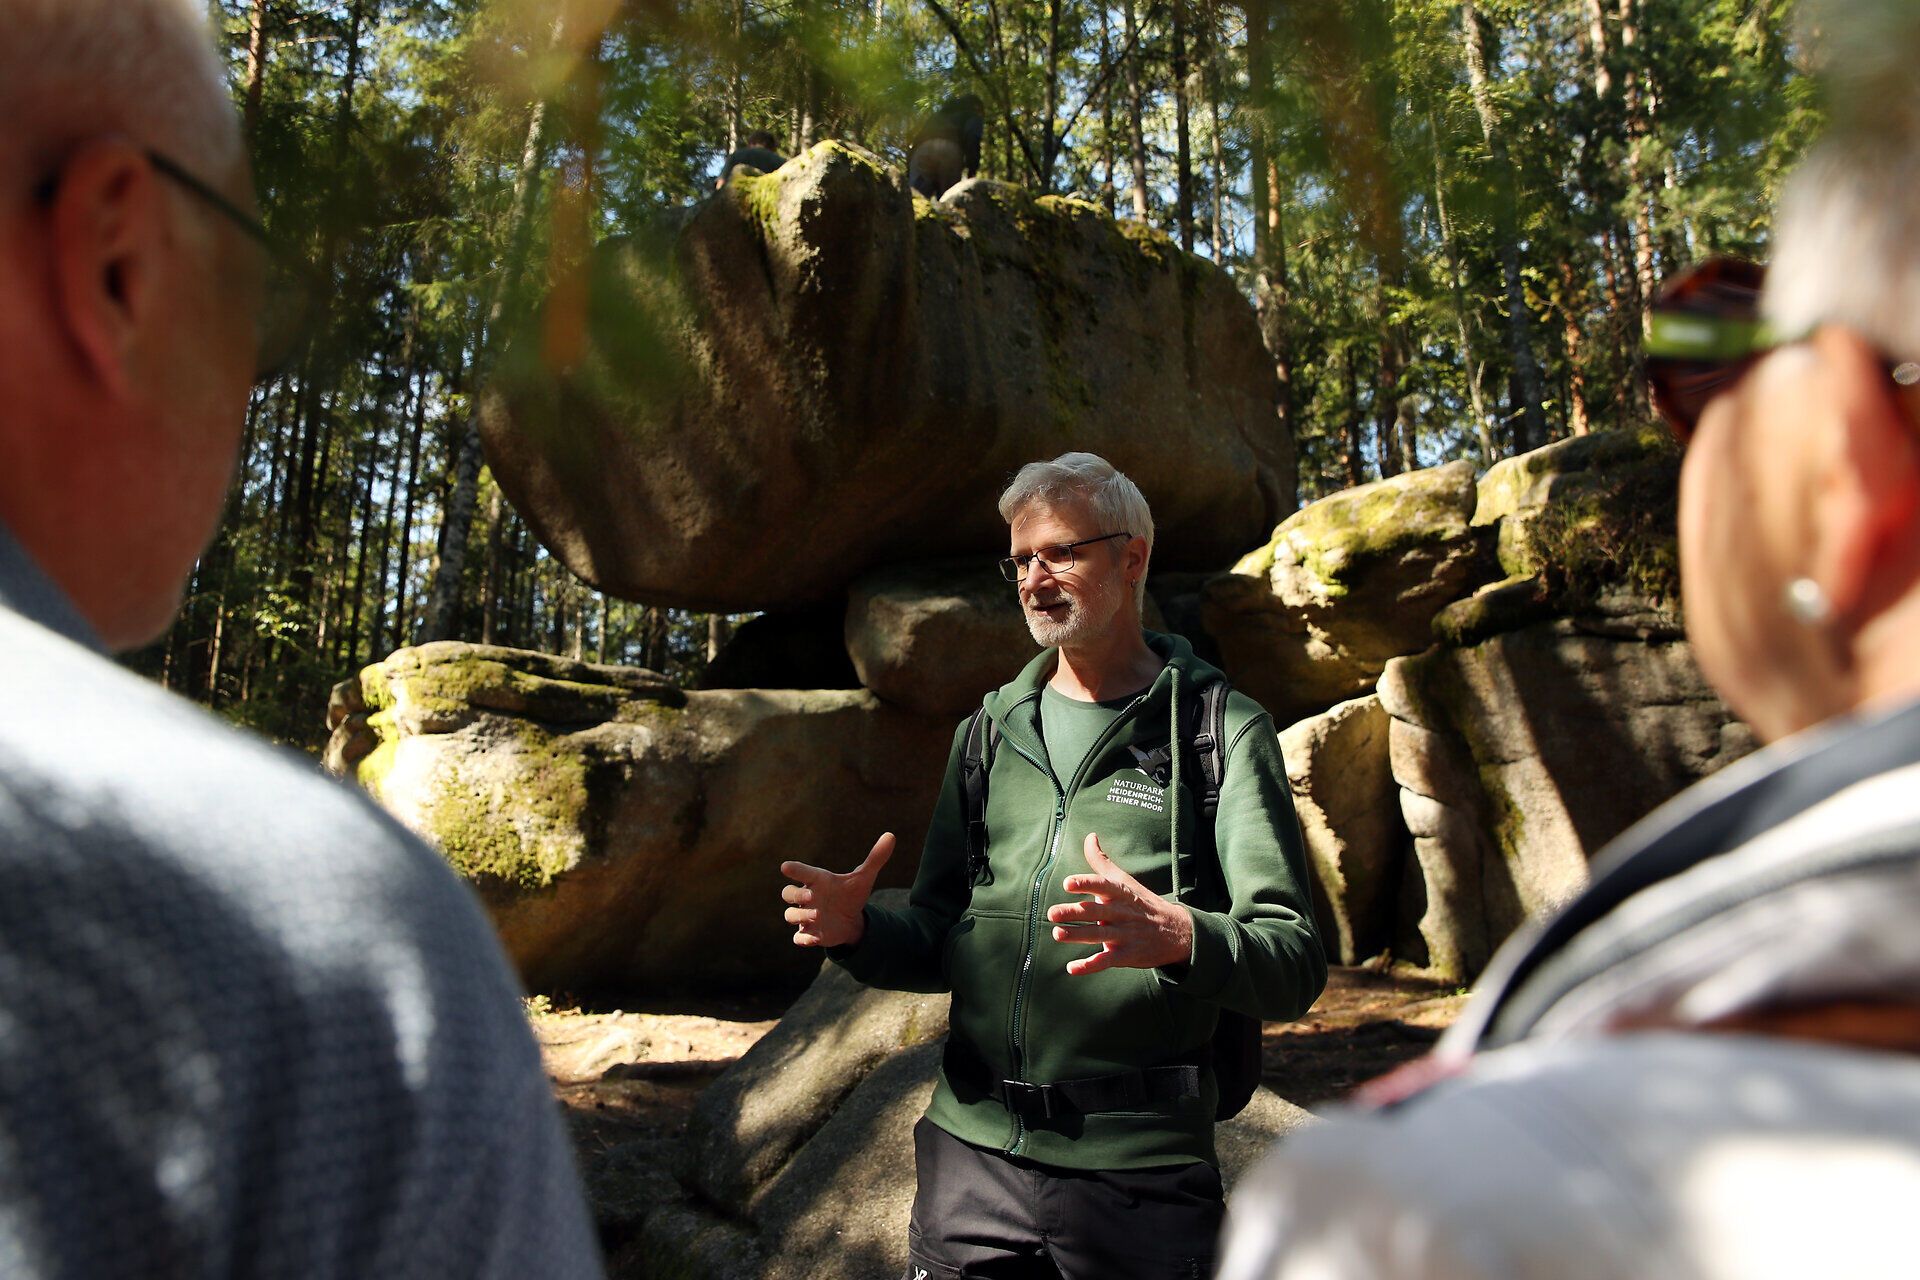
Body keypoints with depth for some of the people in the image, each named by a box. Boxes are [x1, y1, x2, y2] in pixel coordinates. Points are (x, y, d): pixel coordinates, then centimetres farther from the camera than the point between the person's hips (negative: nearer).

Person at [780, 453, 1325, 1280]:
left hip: (1137, 1170, -3)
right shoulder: (988, 734, 11)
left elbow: (1295, 969, -10)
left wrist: (1180, 939, -30)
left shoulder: (1221, 731, -3)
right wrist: (858, 931, -6)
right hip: (971, 1151, 4)